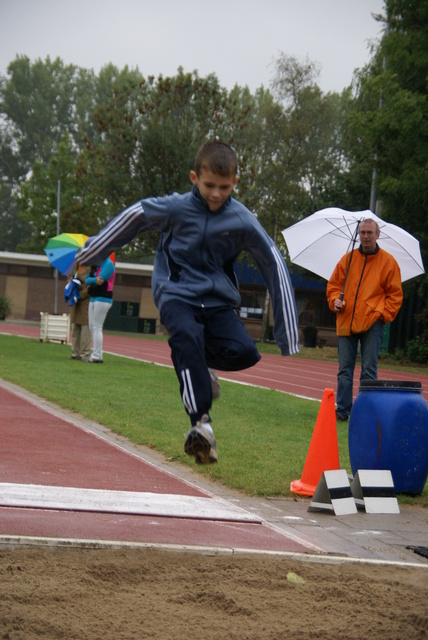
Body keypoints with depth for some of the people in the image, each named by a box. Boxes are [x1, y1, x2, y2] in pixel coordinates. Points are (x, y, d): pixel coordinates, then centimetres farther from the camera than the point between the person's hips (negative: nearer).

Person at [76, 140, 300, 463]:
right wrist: (88, 254, 16)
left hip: (219, 297, 2)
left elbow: (275, 266, -1)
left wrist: (288, 337, -1)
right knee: (187, 336, -34)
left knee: (243, 352, -23)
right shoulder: (175, 208, -10)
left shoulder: (243, 221, -7)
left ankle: (196, 364, 9)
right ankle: (201, 423, -33)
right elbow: (133, 217, 5)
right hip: (177, 293, -2)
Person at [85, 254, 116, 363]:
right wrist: (95, 280, -16)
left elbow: (100, 279, -21)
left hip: (103, 298, -9)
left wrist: (91, 280, -6)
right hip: (93, 298, 9)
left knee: (97, 327, -9)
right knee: (92, 327, 9)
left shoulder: (108, 264, -9)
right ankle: (96, 354, 14)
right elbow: (87, 280, 2)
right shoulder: (95, 265, 16)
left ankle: (97, 356, -8)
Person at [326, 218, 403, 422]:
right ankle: (342, 410, 11)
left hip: (372, 323, -3)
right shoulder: (348, 259, 12)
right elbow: (333, 284, 17)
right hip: (346, 321, 3)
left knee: (369, 370, -4)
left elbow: (395, 294, 5)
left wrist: (383, 314, -7)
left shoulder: (388, 262, 4)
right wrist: (335, 300, -3)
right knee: (345, 369, 5)